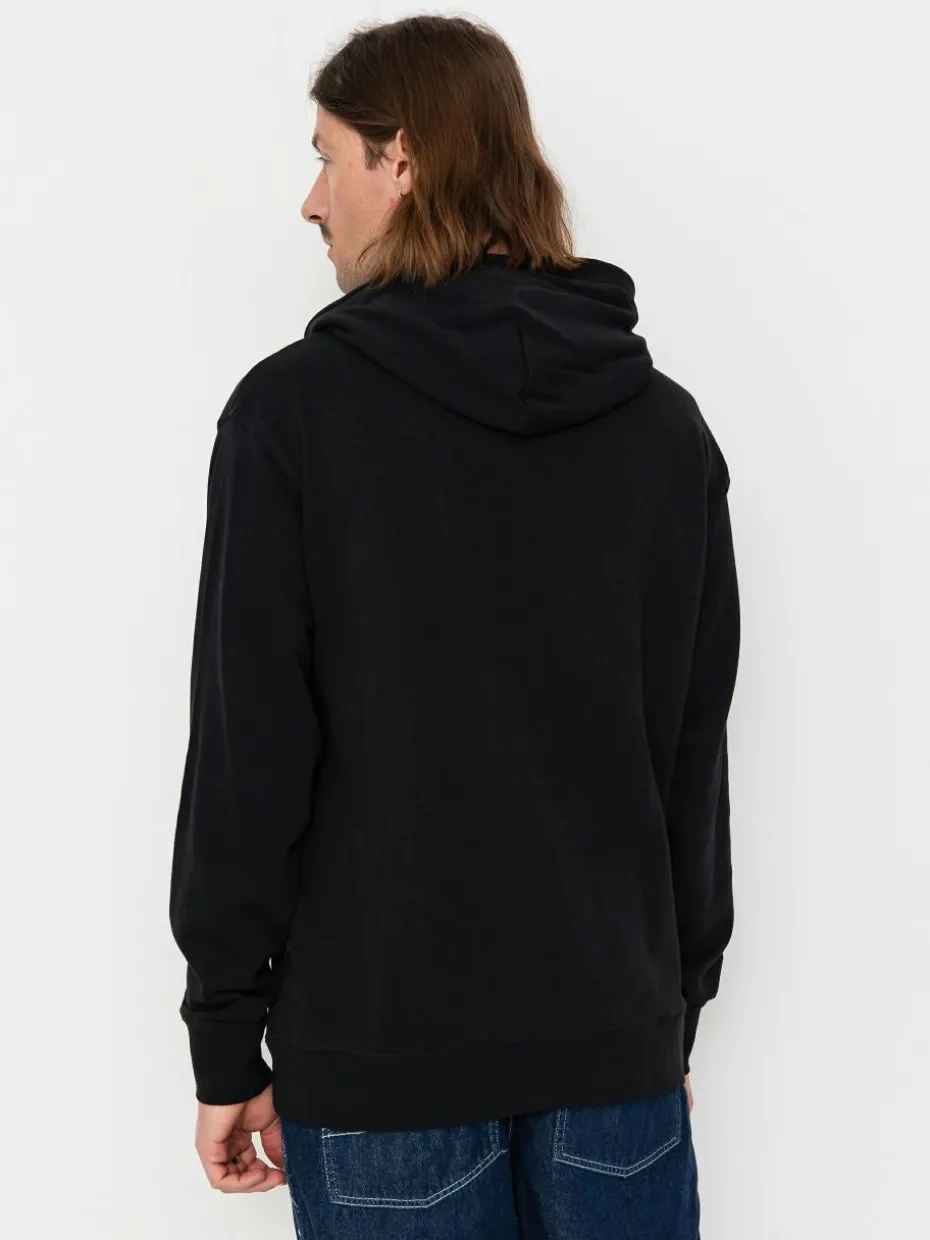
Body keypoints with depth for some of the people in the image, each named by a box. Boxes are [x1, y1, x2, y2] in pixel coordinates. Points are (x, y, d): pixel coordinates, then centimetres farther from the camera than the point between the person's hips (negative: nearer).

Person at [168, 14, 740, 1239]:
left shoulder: (295, 412, -10)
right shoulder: (667, 425, 2)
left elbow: (249, 757, -9)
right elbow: (695, 758, 6)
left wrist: (227, 1044, 0)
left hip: (382, 1046, -3)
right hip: (617, 1038, 3)